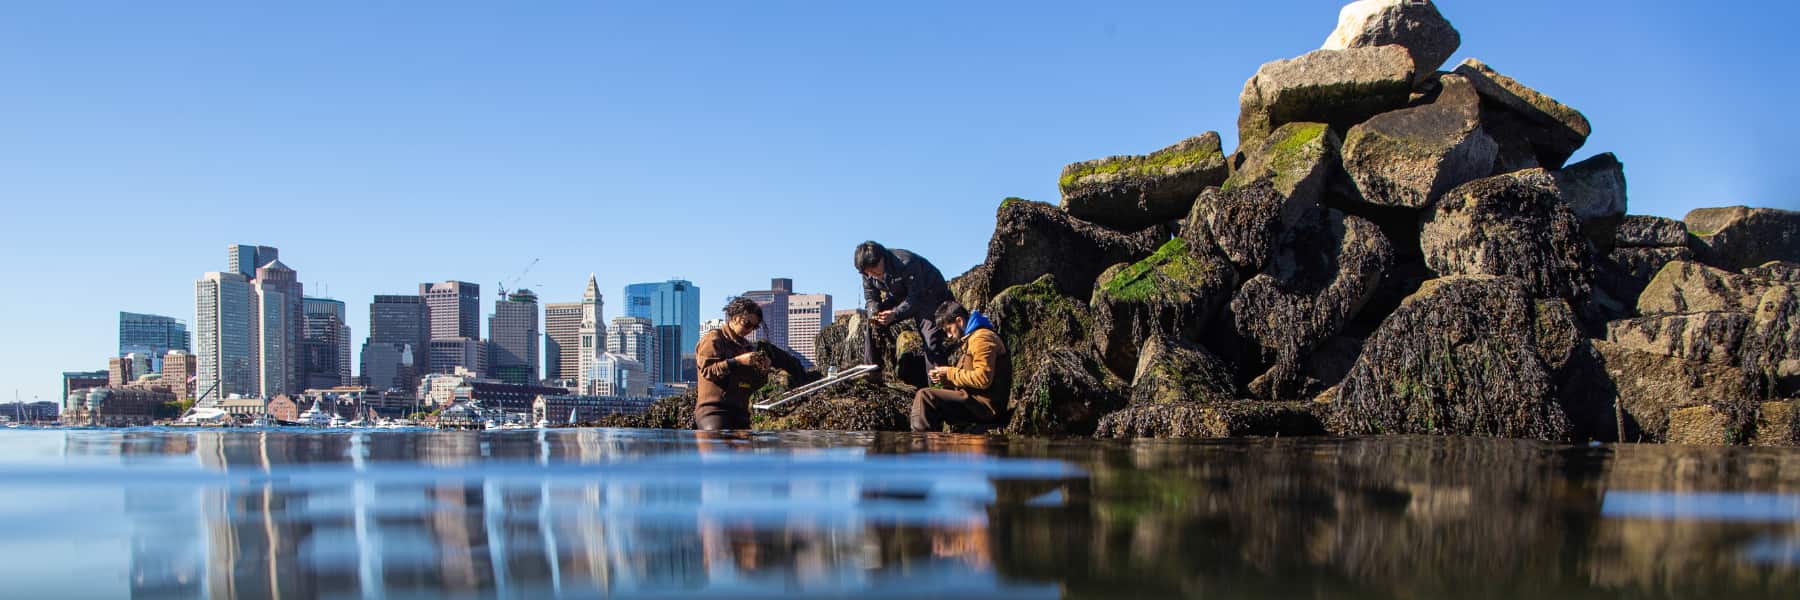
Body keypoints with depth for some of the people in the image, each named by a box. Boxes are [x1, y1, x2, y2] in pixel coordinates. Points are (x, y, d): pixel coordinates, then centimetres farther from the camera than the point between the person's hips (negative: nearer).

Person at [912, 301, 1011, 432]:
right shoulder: (972, 338, 21)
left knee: (925, 397, -18)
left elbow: (983, 379, -21)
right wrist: (945, 379, 5)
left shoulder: (982, 338, -12)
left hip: (985, 404, -11)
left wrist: (950, 373, -10)